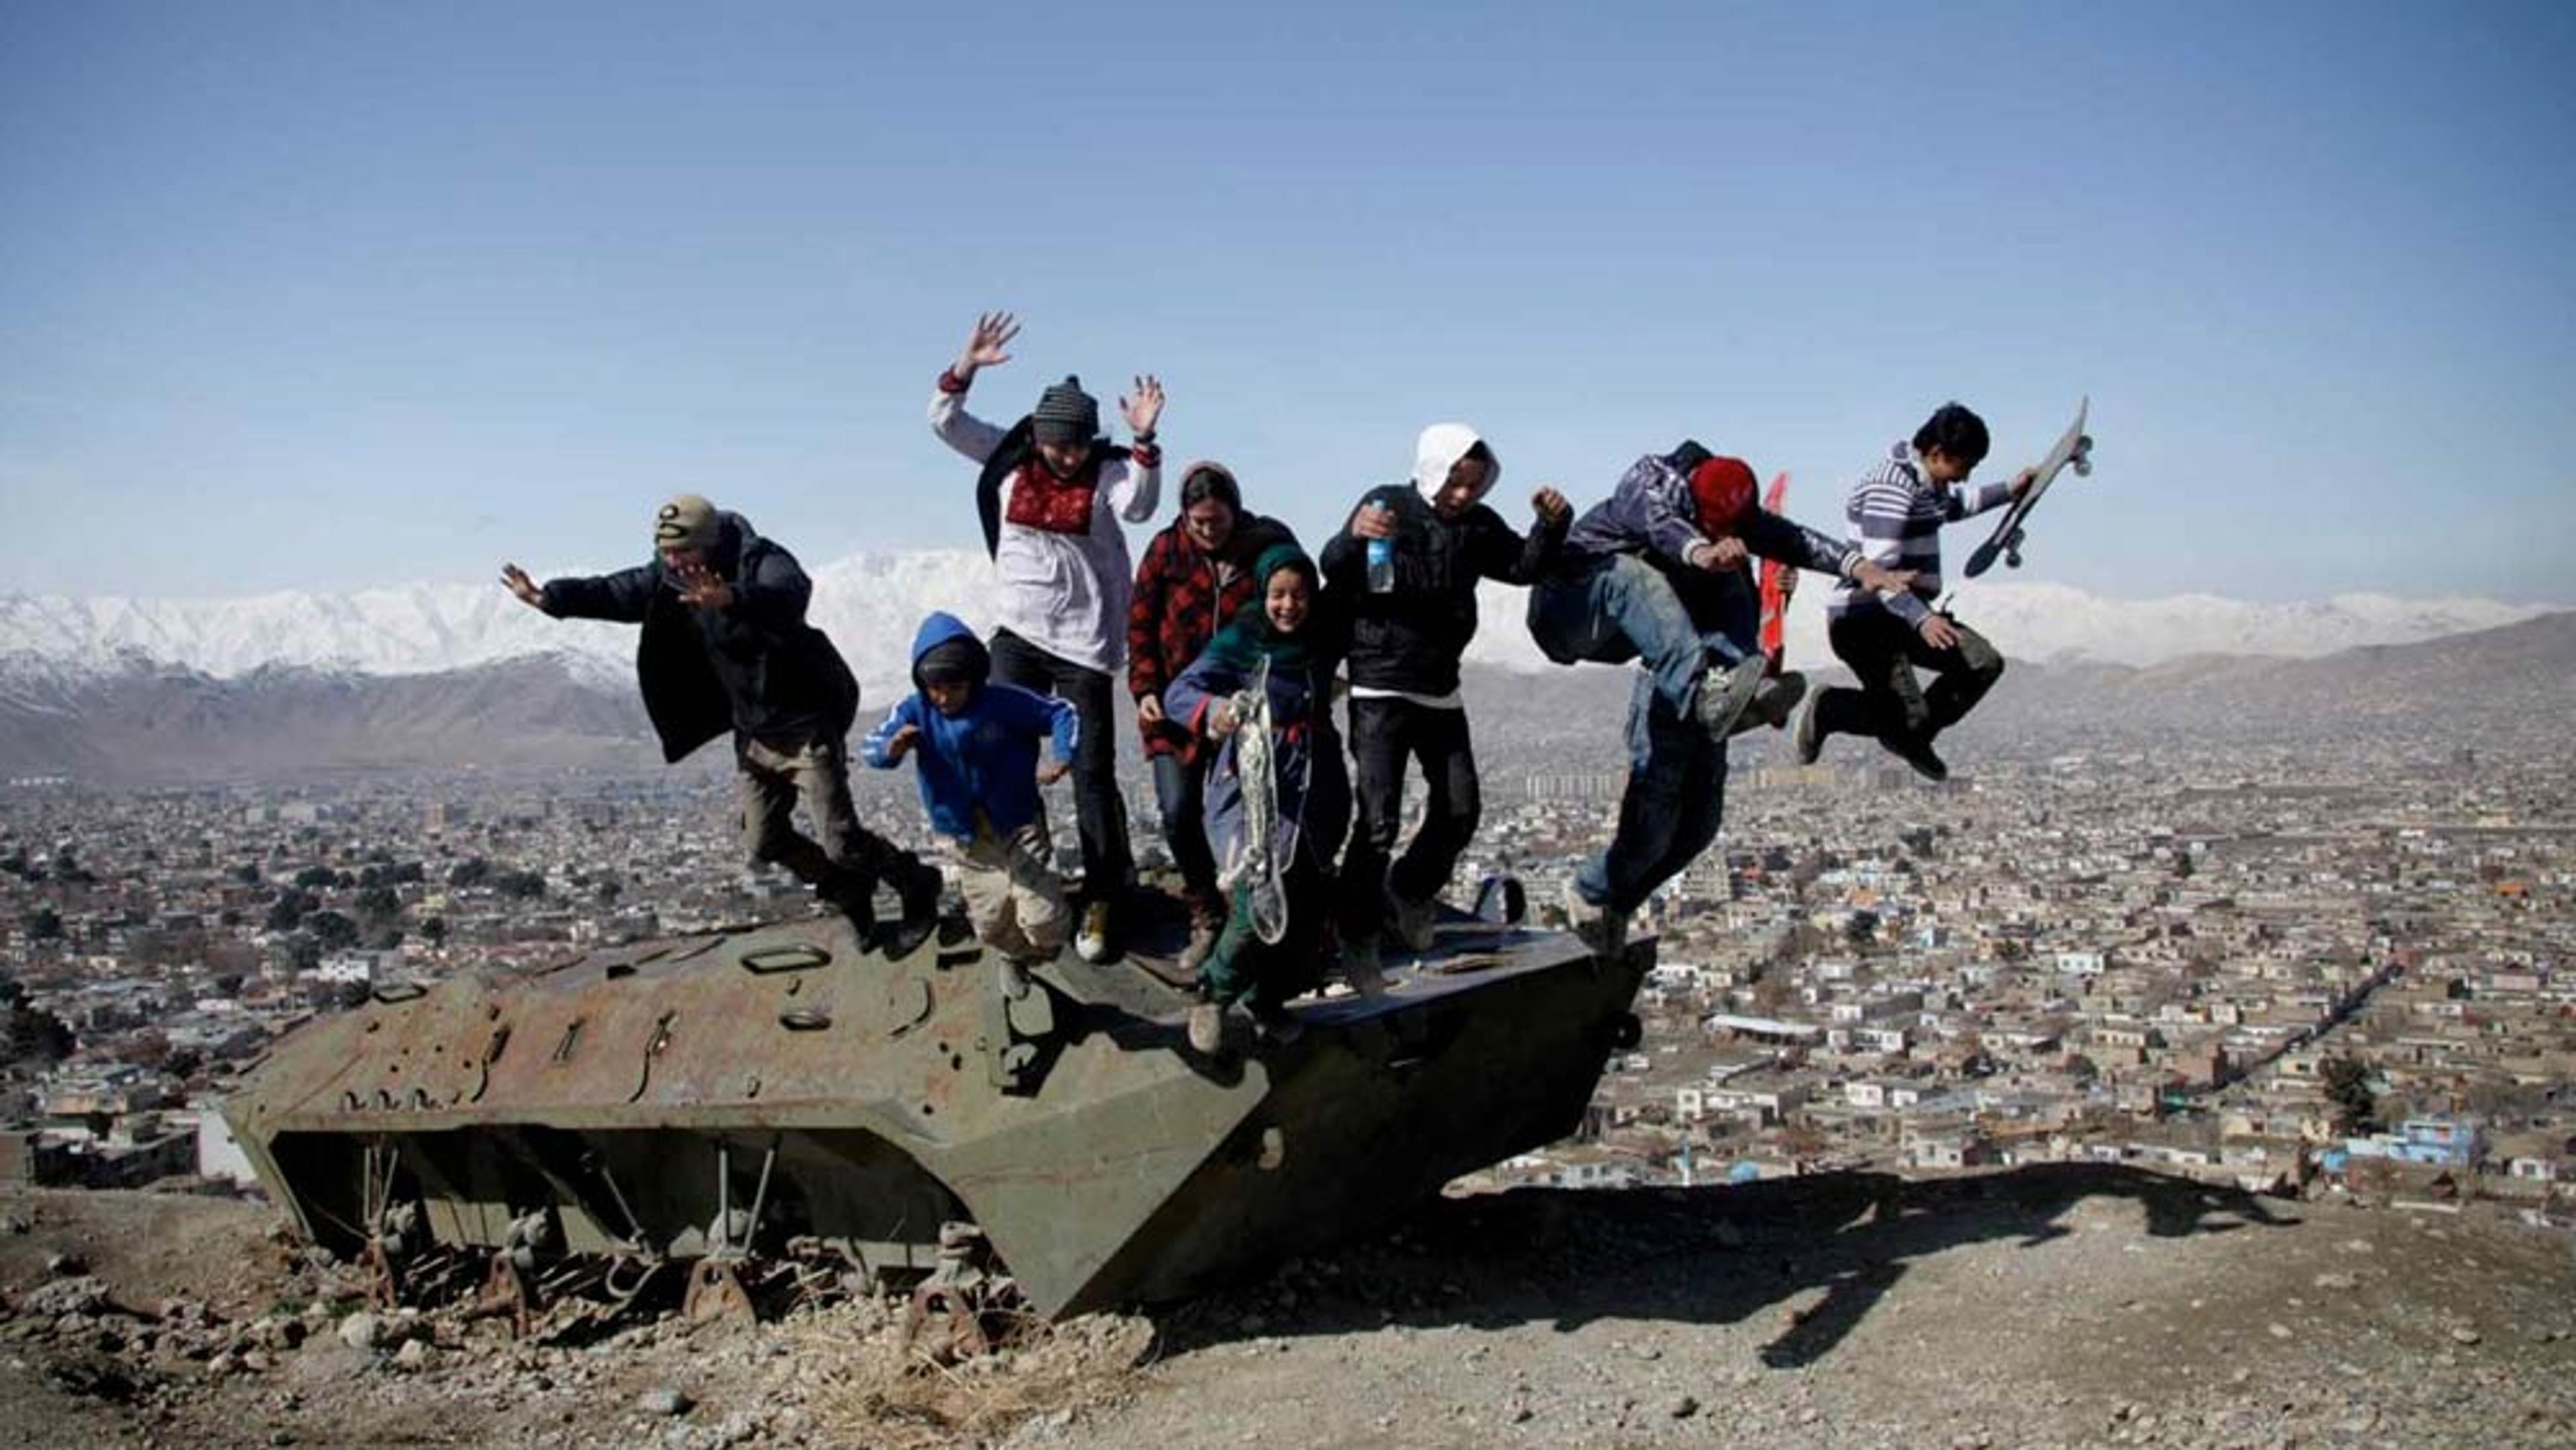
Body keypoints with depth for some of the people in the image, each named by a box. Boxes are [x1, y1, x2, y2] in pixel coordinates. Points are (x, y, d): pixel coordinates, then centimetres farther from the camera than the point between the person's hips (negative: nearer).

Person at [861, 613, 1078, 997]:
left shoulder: (1005, 703, -16)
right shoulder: (915, 712, -11)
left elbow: (1061, 714, -6)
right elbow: (869, 747, -13)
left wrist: (1063, 759, -22)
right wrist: (891, 750, -37)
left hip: (1020, 827, -2)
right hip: (969, 841, 2)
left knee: (1044, 922, -11)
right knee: (992, 926, 7)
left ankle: (1044, 945, 27)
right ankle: (1015, 957, 44)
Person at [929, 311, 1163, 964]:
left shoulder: (1109, 470, -8)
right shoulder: (1010, 456, 0)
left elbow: (1140, 506, -26)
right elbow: (944, 422, -2)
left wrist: (1143, 439, -39)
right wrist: (966, 366, -16)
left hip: (1083, 643, -3)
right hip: (1018, 633, 3)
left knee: (1092, 772, 0)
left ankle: (1102, 903, 8)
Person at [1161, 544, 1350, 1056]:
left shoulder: (1325, 638, 6)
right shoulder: (1239, 642, -7)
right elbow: (1180, 691, -20)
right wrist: (1212, 710, -40)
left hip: (1318, 791, 5)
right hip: (1253, 787, -5)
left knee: (1310, 908, 8)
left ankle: (1269, 1000, 33)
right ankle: (1214, 994, 7)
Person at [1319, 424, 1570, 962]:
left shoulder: (1479, 525, 6)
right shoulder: (1388, 505, -8)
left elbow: (1525, 566, 5)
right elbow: (1334, 574, -14)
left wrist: (1552, 525, -14)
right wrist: (1353, 537, -37)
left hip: (1441, 690, 6)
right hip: (1380, 689, -6)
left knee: (1460, 808, 10)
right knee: (1380, 819, -11)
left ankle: (1408, 895, 33)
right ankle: (1357, 937, 1)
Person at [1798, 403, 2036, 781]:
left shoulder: (1929, 482, 12)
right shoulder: (1893, 487, -20)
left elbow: (1951, 504, 39)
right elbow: (1878, 568, -28)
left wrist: (2008, 492, 33)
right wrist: (1922, 619, -37)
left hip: (1902, 615, 10)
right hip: (1865, 620, -10)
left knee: (1984, 664, 4)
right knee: (1908, 715, -19)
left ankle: (1912, 739, 17)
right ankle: (1827, 710, 5)